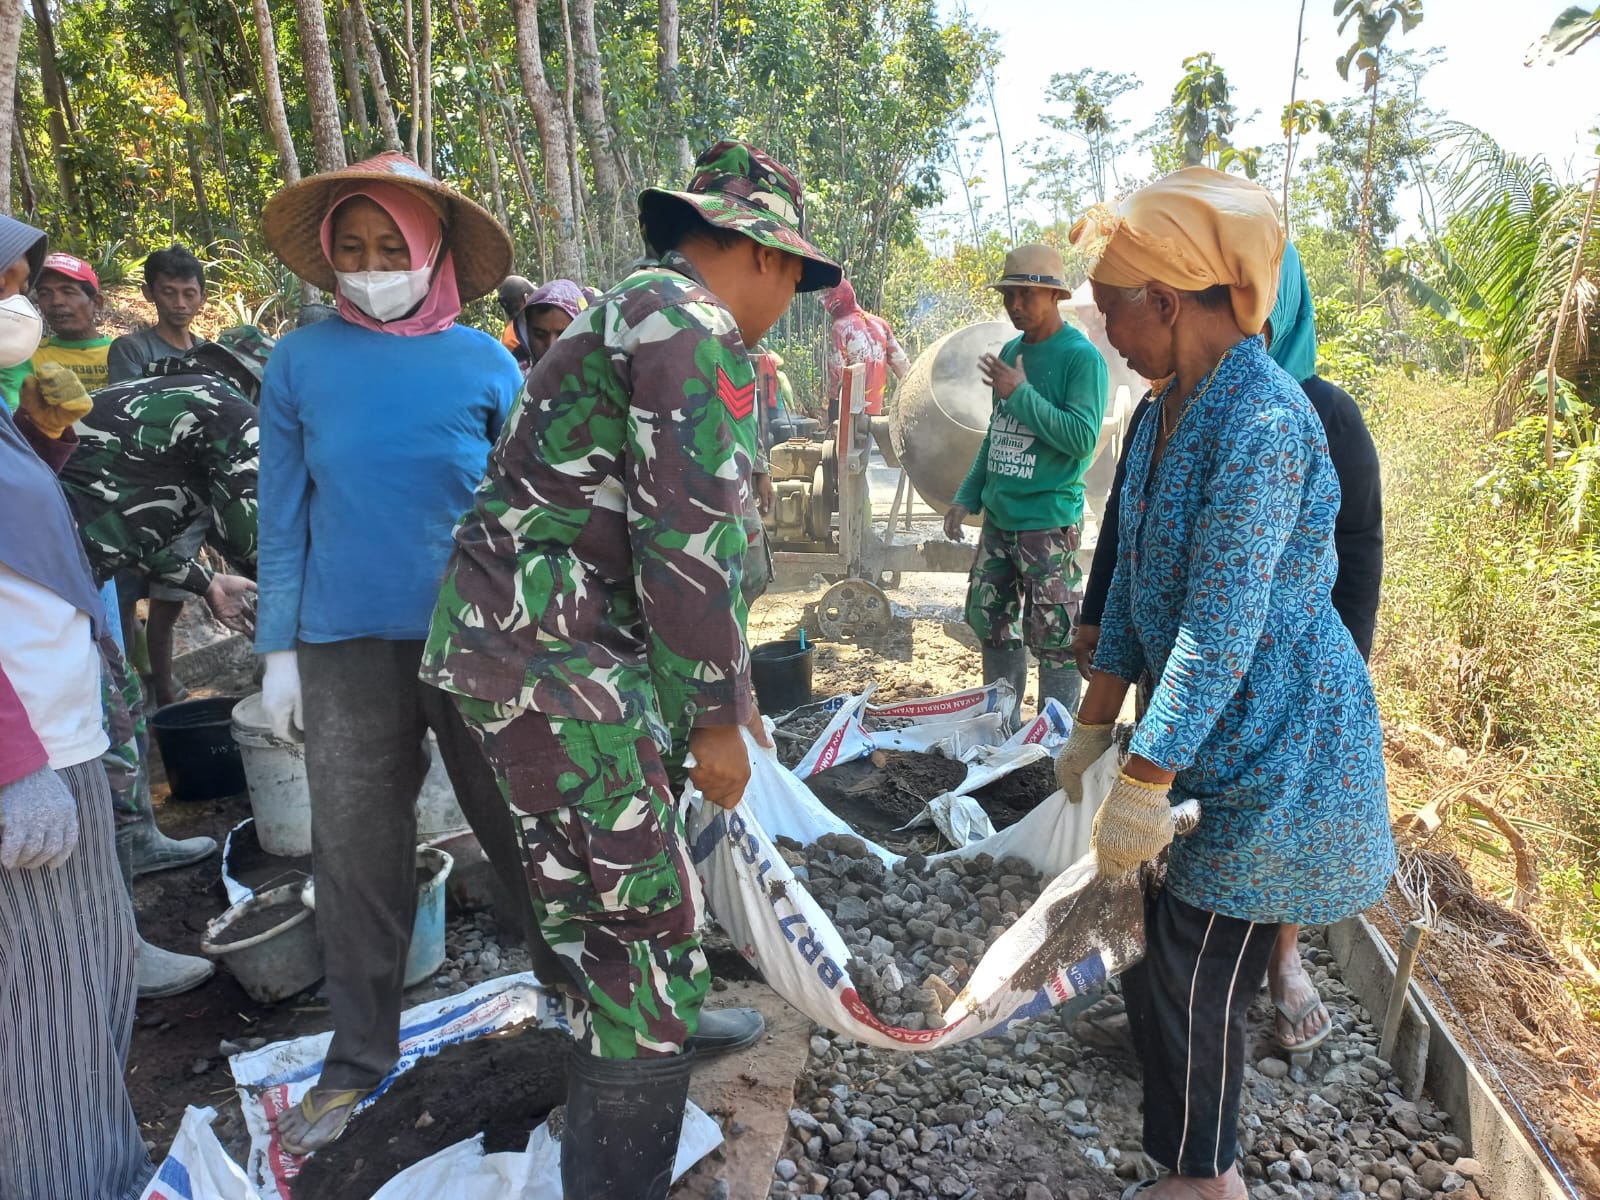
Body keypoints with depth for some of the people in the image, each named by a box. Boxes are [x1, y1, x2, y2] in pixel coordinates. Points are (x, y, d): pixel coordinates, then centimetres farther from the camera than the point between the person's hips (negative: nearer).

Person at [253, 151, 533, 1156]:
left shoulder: (486, 362, 2)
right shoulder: (301, 360, 4)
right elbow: (284, 511, 6)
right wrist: (280, 647, 4)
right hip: (348, 641, 1)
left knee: (519, 825, 8)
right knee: (356, 851, 9)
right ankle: (361, 1055, 27)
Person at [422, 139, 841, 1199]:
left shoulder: (638, 312, 22)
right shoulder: (695, 325, -12)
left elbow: (681, 531, 24)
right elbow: (693, 542, -20)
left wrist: (725, 696, 26)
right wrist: (720, 716, -10)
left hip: (563, 641, 10)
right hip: (550, 658, -10)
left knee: (645, 836, 24)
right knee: (640, 908, -3)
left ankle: (669, 1021, 47)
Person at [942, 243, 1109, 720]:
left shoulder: (1081, 357, -10)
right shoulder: (1011, 352, 12)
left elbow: (1083, 438, -19)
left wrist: (1021, 393, -19)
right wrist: (967, 496, 16)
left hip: (1048, 521, -8)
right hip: (999, 516, 8)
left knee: (1053, 636, -2)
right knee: (989, 619, 14)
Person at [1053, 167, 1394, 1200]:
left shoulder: (1264, 423, -25)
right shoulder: (1169, 413, 5)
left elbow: (1220, 634, -27)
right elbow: (1133, 587, 9)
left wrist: (1143, 784, -24)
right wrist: (1091, 732, 12)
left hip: (1272, 749, -8)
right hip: (1207, 729, 9)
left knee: (1197, 968, 3)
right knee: (1160, 941, 19)